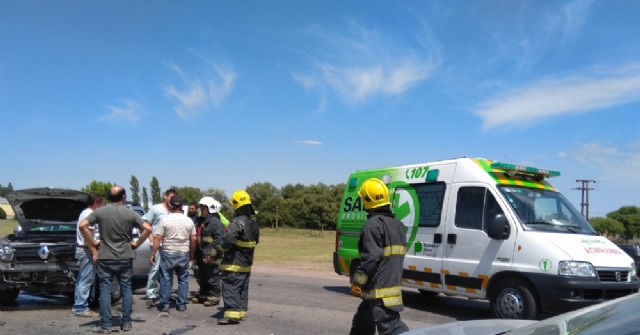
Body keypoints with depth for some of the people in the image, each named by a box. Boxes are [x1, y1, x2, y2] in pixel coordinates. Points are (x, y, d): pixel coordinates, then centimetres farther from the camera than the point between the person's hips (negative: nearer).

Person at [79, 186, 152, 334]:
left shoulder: (100, 212, -2)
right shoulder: (130, 213, -2)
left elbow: (83, 225, -10)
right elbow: (148, 229, -9)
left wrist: (93, 246, -4)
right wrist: (136, 244, 2)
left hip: (105, 258, 0)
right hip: (125, 257, 1)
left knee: (105, 291, 3)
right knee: (126, 289, 10)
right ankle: (126, 323, 14)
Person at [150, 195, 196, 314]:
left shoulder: (165, 220, -8)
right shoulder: (189, 221, 0)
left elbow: (157, 238, -10)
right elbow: (193, 239, 4)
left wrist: (153, 254, -4)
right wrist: (191, 254, 16)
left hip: (168, 253, -2)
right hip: (184, 254, 2)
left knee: (166, 280, 7)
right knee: (183, 279, 12)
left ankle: (164, 305, 10)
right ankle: (181, 304, 15)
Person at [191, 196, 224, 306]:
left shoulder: (215, 222, -13)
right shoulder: (201, 221, 17)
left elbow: (219, 239, -20)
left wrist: (212, 253, -23)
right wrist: (195, 254, 22)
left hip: (210, 257, -10)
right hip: (201, 256, 10)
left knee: (212, 277, -3)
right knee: (201, 277, 18)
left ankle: (214, 297, 5)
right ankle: (202, 295, 30)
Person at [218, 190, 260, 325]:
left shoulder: (238, 222, -20)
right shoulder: (254, 224, 9)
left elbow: (228, 239, -30)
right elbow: (256, 241, 18)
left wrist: (223, 247, -11)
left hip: (233, 263, -9)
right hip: (247, 264, 9)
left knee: (230, 289, -5)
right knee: (243, 289, 16)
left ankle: (232, 314, -8)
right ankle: (242, 311, 22)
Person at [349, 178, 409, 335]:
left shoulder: (373, 224, -16)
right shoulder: (397, 224, 14)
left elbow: (371, 258, -22)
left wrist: (357, 282, -14)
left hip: (379, 291, -10)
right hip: (392, 286, 10)